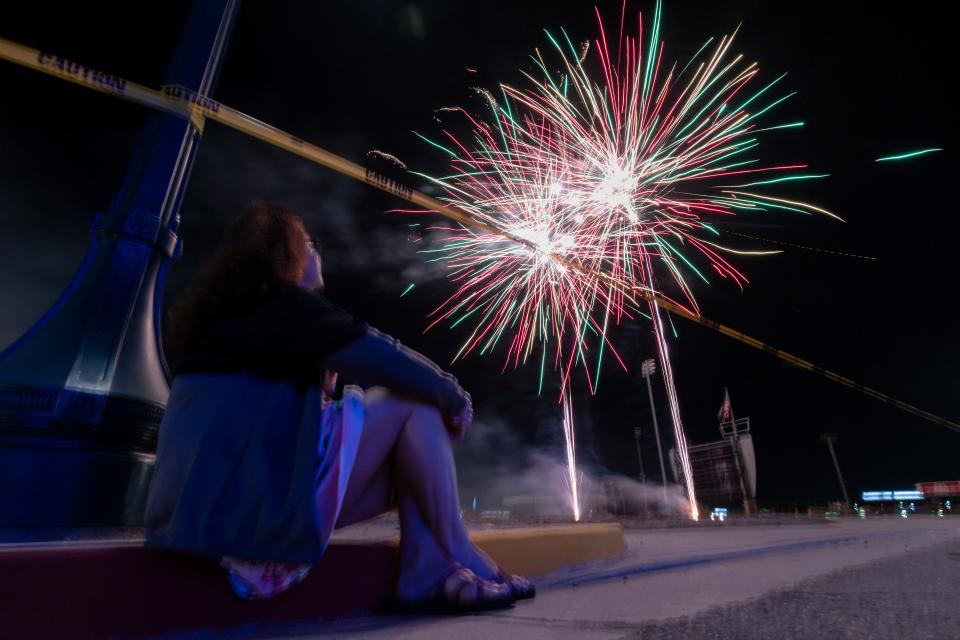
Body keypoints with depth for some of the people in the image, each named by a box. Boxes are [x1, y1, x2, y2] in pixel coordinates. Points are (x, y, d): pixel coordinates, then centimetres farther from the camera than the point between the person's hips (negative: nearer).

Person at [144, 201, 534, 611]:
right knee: (414, 401, -4)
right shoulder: (278, 299, -8)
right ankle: (457, 563, 2)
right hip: (259, 503, -9)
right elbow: (385, 360, -11)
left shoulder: (223, 311, 21)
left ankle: (428, 576, 1)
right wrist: (453, 396, 4)